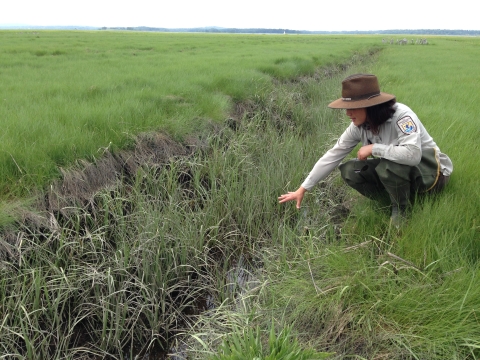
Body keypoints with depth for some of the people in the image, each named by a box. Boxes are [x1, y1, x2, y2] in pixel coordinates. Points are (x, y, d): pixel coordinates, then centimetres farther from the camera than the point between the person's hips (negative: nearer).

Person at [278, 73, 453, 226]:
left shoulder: (401, 115, -30)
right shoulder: (359, 126, -10)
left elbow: (412, 154, -45)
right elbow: (333, 155, -7)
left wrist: (373, 148, -31)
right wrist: (302, 189, -7)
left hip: (432, 171, -6)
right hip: (397, 170, 7)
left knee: (390, 165, -37)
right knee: (349, 170, -11)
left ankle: (401, 210, -8)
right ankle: (397, 201, 3)